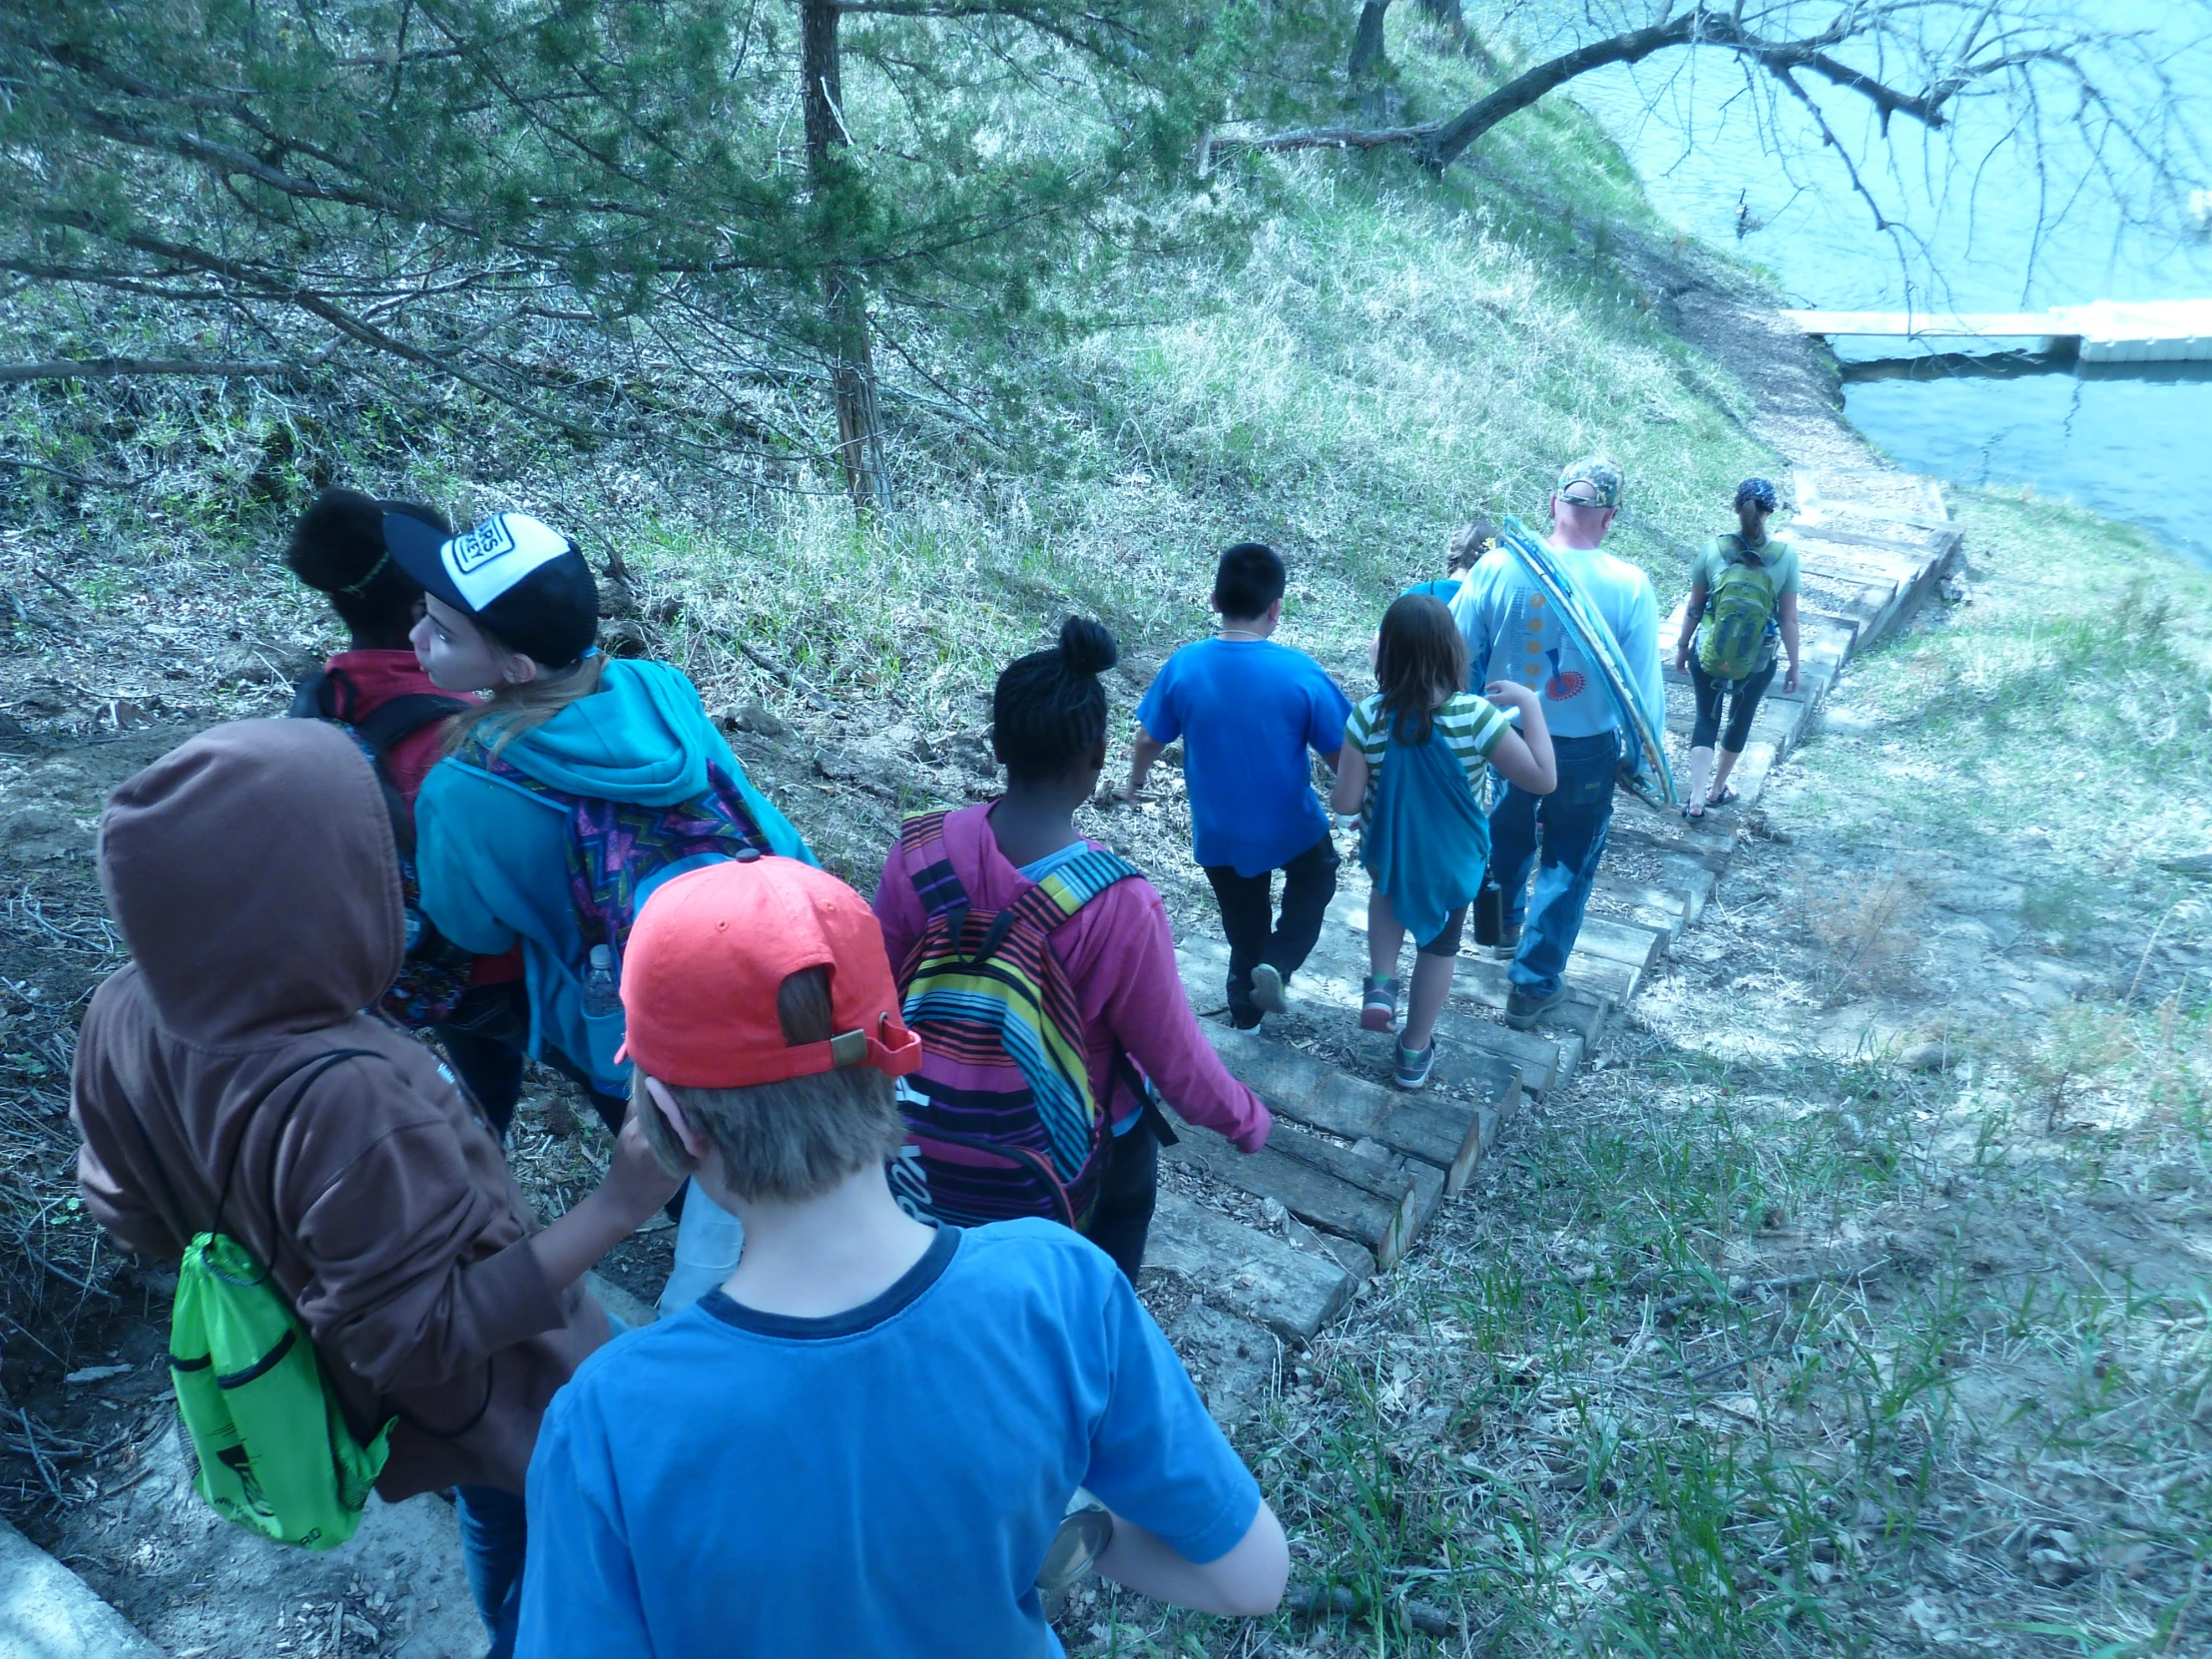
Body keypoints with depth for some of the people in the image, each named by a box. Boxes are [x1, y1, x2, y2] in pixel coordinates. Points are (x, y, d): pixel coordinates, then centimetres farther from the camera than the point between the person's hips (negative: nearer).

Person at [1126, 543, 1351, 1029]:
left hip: (1219, 834, 2)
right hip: (1290, 827, -2)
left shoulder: (1184, 666, -17)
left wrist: (1136, 778, 18)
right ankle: (1277, 965, 7)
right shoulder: (1300, 672, -22)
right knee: (1315, 879, 29)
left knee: (1244, 924, 25)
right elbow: (1340, 755, -12)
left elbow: (1149, 739, -4)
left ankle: (1246, 1008, 40)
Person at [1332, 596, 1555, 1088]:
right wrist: (1530, 703, -12)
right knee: (1440, 945, 22)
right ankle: (1415, 1053, 38)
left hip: (1387, 854, 1)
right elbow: (1542, 780, -20)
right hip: (1454, 862, -1)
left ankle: (1381, 983, 19)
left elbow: (1345, 803, -19)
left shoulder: (1368, 719, -23)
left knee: (1390, 889, 37)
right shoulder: (1477, 717, -26)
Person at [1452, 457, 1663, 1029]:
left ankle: (1505, 921, 56)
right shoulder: (1629, 586, -18)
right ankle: (1533, 985, 25)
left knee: (1507, 835, 29)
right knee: (1566, 864, 16)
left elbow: (1457, 653, -9)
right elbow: (1644, 685, -14)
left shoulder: (1498, 568, -15)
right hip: (1586, 749, -2)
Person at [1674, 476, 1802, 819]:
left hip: (1707, 654, 0)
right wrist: (1794, 665, 3)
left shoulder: (1714, 549, -12)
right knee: (1741, 719, 23)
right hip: (1757, 662, 0)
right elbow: (1788, 619, -9)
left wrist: (1682, 646, 12)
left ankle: (1697, 800, 7)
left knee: (1707, 719, 16)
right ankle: (1717, 789, 39)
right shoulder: (1785, 556, -14)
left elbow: (1694, 607, -3)